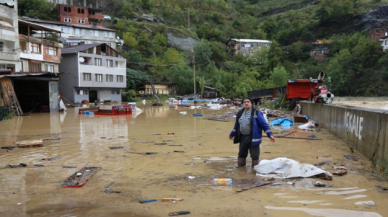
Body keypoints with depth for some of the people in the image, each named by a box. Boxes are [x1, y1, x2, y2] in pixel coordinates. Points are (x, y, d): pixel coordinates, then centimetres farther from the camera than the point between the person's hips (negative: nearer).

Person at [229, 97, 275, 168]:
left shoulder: (256, 113, -9)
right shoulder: (240, 113, 8)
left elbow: (264, 124, -10)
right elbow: (236, 125, 21)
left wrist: (270, 134, -16)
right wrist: (232, 134, 28)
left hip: (253, 138, -5)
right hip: (243, 137, 5)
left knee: (254, 155, 2)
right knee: (241, 154, 15)